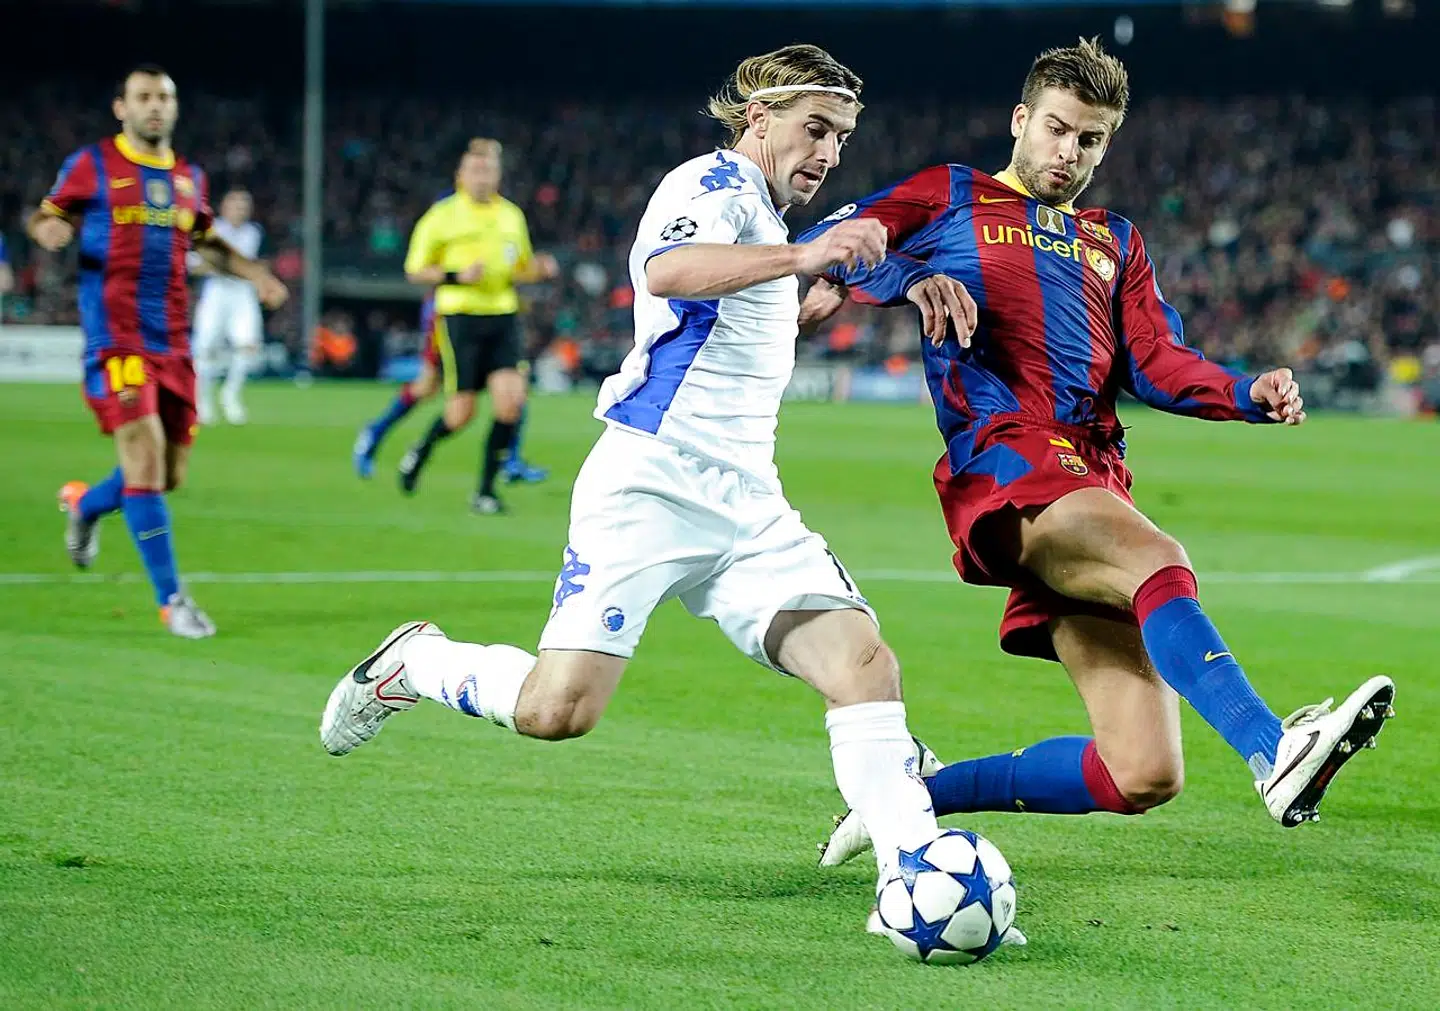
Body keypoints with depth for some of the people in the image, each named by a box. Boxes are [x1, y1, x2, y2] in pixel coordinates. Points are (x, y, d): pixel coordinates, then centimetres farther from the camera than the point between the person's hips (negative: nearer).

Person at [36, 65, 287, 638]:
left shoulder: (187, 177, 15)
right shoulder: (92, 166, 0)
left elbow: (206, 243, 28)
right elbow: (46, 218, 6)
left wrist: (254, 274, 13)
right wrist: (48, 230, -18)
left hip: (172, 343, 6)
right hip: (116, 338, -6)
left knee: (169, 477, 7)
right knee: (145, 459, -17)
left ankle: (85, 505, 40)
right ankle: (171, 600, -11)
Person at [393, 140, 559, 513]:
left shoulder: (512, 215, 12)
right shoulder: (442, 216, -2)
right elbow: (415, 271, 0)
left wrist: (540, 269, 0)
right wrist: (457, 276, -15)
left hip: (503, 316, 4)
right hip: (460, 317, -4)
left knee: (512, 400, -13)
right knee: (461, 412, -5)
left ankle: (486, 489, -1)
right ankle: (421, 451, 29)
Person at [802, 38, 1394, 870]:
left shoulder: (1115, 244, 31)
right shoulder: (953, 199, 18)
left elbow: (1157, 364, 17)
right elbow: (828, 242, 7)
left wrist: (1250, 395, -2)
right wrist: (913, 278, -12)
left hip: (1095, 481, 6)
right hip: (1003, 466, -6)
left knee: (1142, 777, -7)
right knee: (1161, 562, -37)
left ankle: (917, 793, 8)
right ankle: (1276, 753, -57)